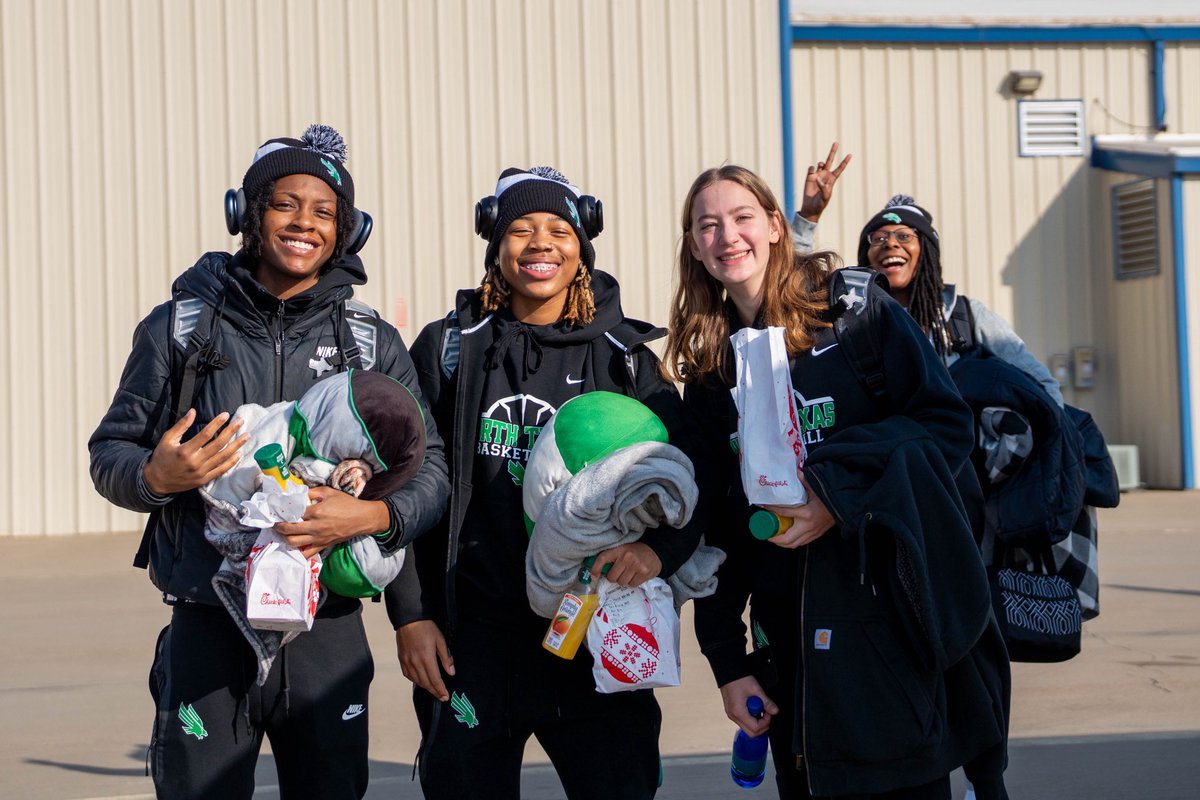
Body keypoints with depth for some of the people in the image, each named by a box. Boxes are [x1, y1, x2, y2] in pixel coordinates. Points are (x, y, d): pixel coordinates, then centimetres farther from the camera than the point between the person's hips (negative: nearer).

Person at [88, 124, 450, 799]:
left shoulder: (373, 343, 7)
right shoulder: (182, 327, 4)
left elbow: (432, 470, 6)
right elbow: (110, 451, 9)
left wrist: (374, 515, -15)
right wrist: (156, 477, -14)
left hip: (328, 635, 1)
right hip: (207, 634, -1)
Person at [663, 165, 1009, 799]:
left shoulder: (855, 310, -2)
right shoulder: (709, 368, 11)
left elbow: (946, 423, -8)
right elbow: (713, 526, 11)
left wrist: (840, 495, -20)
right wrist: (727, 663, 7)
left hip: (892, 614, -4)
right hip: (788, 639, 4)